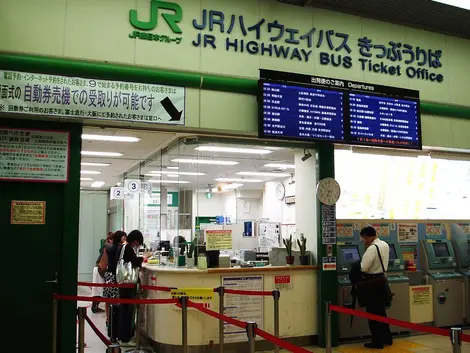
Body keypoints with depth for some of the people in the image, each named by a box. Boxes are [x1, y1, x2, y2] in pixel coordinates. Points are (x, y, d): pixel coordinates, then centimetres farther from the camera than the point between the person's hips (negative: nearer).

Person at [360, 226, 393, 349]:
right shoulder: (385, 245, 4)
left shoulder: (372, 248, -23)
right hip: (382, 279, 9)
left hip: (373, 282, -9)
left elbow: (363, 268, -22)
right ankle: (386, 338, 28)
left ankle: (377, 342, 9)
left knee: (373, 312, 3)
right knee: (381, 310, 19)